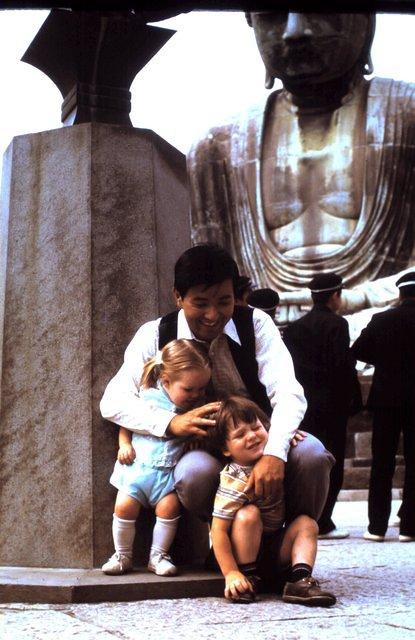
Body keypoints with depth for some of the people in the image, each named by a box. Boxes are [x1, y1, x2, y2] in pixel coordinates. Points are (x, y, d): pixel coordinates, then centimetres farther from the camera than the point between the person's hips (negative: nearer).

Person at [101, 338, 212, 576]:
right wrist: (124, 444, -5)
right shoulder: (149, 397, -4)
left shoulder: (197, 406, 2)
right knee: (125, 505, -13)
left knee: (169, 506, -17)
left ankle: (158, 555, 3)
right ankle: (123, 555, 6)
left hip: (168, 470, 1)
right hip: (137, 463, -1)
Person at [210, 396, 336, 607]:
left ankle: (300, 581, -27)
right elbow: (219, 530, -27)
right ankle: (248, 578, -21)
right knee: (248, 514, -29)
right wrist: (230, 573, -30)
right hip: (242, 549, -6)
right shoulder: (234, 480, -26)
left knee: (307, 523, -12)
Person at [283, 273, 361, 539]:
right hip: (331, 404, -6)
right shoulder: (337, 325, -10)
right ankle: (322, 522, -1)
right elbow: (344, 367, -15)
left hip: (302, 404, 6)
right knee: (331, 464, 0)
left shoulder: (294, 327, 8)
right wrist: (353, 401, -7)